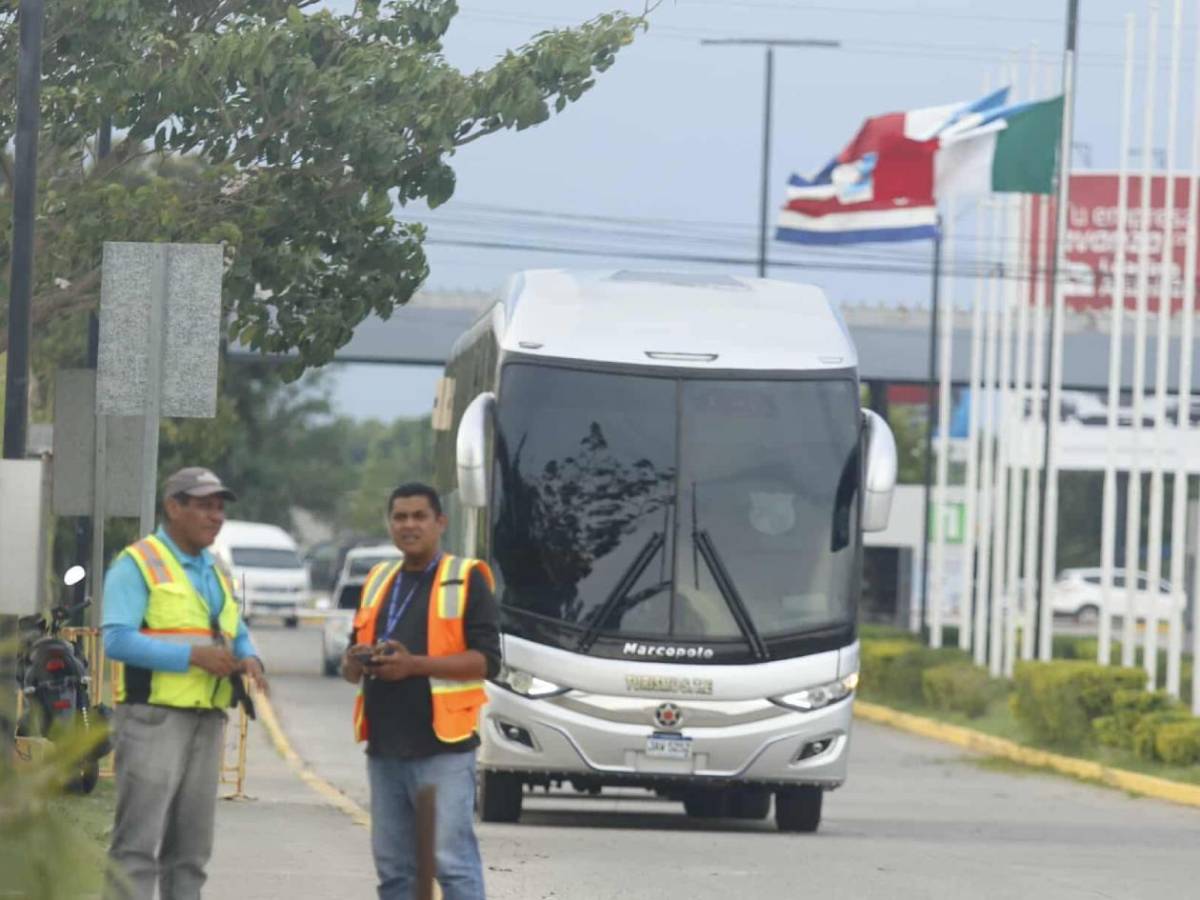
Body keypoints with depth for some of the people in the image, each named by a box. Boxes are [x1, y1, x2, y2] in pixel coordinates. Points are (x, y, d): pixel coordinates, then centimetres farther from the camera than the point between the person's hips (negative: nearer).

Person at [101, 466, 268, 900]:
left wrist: (250, 661, 0)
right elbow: (117, 639, -15)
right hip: (153, 717, -8)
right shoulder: (138, 564, -5)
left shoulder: (214, 573, 20)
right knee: (138, 844, -11)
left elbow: (239, 636, 25)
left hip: (207, 719, 8)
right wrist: (193, 656, -20)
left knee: (191, 849, 9)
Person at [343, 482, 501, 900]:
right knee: (392, 865, 9)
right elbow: (350, 669, 23)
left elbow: (486, 660, -8)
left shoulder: (466, 579, -1)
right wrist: (355, 662, -2)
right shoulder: (378, 581, 19)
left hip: (443, 746, -7)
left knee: (452, 860, -11)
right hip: (385, 748, 7)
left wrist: (414, 664, -18)